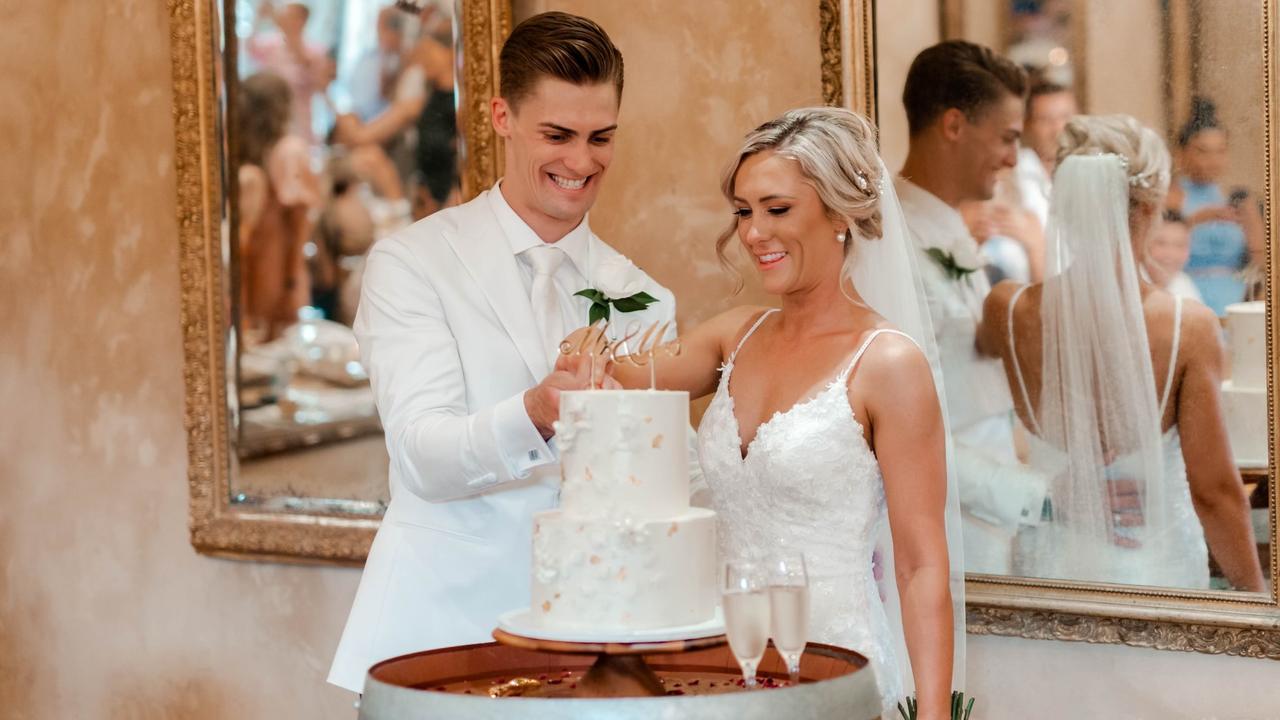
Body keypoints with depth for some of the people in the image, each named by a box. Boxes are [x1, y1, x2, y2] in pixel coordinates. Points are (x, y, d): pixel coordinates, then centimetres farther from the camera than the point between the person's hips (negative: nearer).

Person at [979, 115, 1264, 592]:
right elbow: (1214, 492, -14)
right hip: (1158, 565, -3)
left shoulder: (1008, 312, -11)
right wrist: (1254, 591, 0)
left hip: (1052, 568, 3)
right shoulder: (1189, 326, -18)